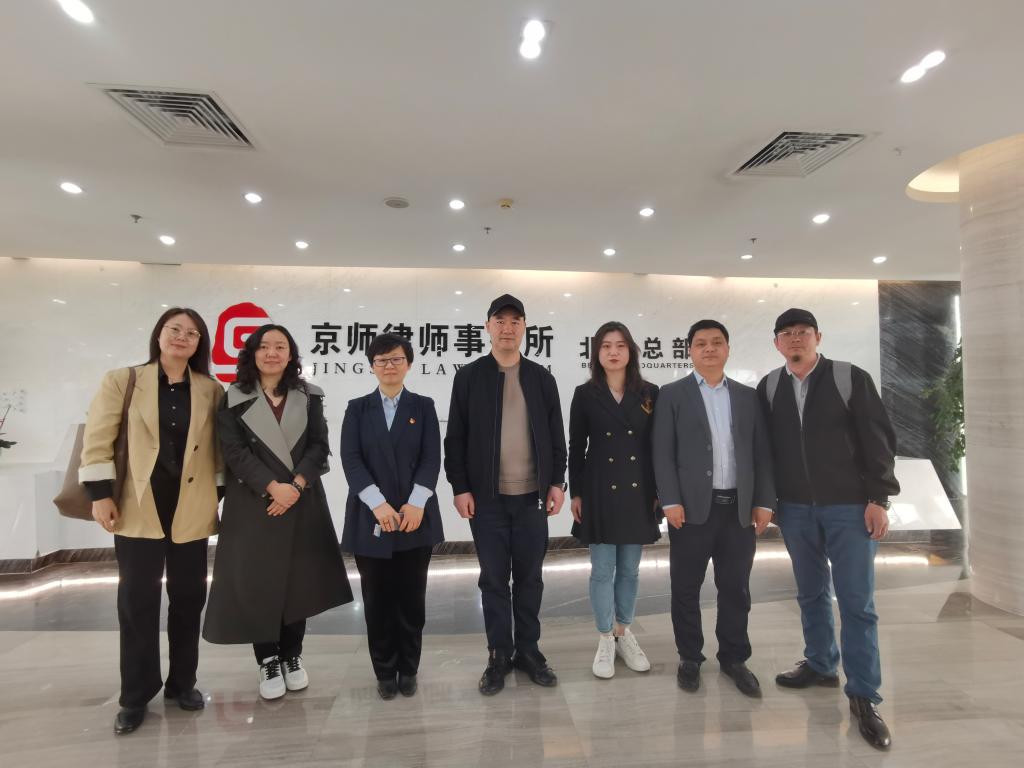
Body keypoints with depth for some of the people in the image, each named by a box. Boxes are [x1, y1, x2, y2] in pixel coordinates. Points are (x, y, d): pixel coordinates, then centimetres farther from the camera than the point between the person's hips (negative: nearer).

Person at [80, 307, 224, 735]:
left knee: (188, 598, 10)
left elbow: (219, 448, 7)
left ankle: (182, 683, 28)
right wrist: (100, 494, -7)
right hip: (138, 508, -1)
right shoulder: (122, 381, 2)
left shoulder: (211, 391, 5)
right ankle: (135, 696, 22)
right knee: (137, 600, 5)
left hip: (191, 510, 2)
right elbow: (97, 440, 0)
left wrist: (218, 495, 4)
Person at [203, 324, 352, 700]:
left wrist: (296, 485, -14)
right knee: (257, 582, 3)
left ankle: (292, 656, 25)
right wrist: (272, 487, -18)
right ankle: (268, 661, 20)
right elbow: (234, 451, -8)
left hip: (302, 502, 2)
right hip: (253, 504, -1)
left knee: (299, 580, 8)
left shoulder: (309, 397, 6)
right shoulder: (234, 399, 1)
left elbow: (320, 446, -1)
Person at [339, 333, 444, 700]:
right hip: (370, 518, 0)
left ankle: (408, 669, 27)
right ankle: (385, 671, 27)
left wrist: (416, 503, -15)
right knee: (378, 599, 9)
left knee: (412, 597, 8)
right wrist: (378, 505, -17)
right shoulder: (357, 408, 6)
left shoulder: (423, 406, 6)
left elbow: (431, 458, -2)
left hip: (416, 517, 0)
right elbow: (351, 460, -4)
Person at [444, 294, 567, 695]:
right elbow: (455, 438, -1)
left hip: (532, 496, 2)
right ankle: (499, 655, 25)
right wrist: (460, 488, -6)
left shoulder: (542, 377, 6)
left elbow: (556, 436, 6)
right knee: (493, 579, 9)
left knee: (530, 577, 12)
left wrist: (557, 482, -1)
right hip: (486, 497, -1)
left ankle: (528, 650, 28)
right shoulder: (468, 376, 1)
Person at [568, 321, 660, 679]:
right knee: (602, 569, 6)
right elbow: (576, 447, 0)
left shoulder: (650, 393, 2)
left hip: (639, 492, 2)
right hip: (599, 491, -1)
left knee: (630, 569, 14)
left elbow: (658, 446, 5)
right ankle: (605, 639, 23)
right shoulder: (585, 394, -1)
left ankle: (624, 633, 32)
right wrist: (575, 493, -2)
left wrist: (660, 491, 2)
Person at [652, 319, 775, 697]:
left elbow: (761, 453, 9)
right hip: (692, 507, -3)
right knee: (686, 588, 8)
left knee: (736, 588, 12)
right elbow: (663, 453, -5)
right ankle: (689, 659, 25)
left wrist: (764, 501, 2)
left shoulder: (748, 396, 11)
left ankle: (734, 658, 30)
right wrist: (671, 501, -12)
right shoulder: (672, 395, 0)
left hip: (740, 507, 3)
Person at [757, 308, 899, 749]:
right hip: (795, 509, 3)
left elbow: (879, 440, -5)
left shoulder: (851, 378, -4)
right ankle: (821, 665, 33)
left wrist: (878, 499, -10)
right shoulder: (768, 387, 3)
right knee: (810, 594, 15)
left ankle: (863, 696, 14)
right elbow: (763, 446, 7)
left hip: (850, 507, -3)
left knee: (856, 602, 2)